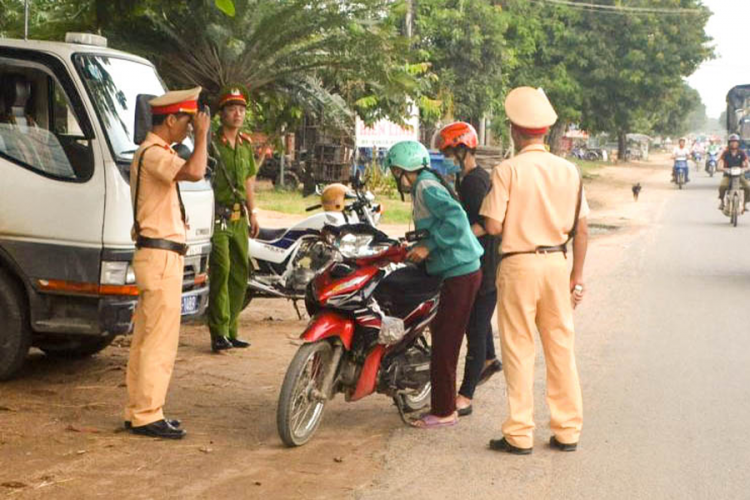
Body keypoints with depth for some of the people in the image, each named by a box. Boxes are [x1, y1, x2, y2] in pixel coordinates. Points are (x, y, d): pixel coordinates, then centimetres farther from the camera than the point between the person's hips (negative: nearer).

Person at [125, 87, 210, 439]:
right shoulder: (153, 154, -14)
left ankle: (138, 411, 19)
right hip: (161, 256, -11)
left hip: (159, 255, 11)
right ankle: (147, 415, -5)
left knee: (146, 338, 13)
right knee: (160, 341, -8)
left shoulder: (155, 152, 19)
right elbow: (195, 172, -32)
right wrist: (202, 134, -21)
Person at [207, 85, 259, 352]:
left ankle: (231, 330, 15)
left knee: (240, 272, 7)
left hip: (239, 218, 7)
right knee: (221, 270, -14)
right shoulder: (212, 142, -7)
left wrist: (253, 212, 20)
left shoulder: (246, 145, 16)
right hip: (218, 216, -7)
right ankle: (219, 332, -11)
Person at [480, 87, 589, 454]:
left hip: (519, 264, -4)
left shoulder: (508, 170, -10)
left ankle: (519, 434, 7)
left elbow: (493, 226, -14)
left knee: (519, 350, 3)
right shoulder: (568, 170, 3)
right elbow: (581, 229, 4)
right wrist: (577, 276, 12)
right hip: (557, 262, 4)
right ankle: (567, 431, 17)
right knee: (561, 348, 11)